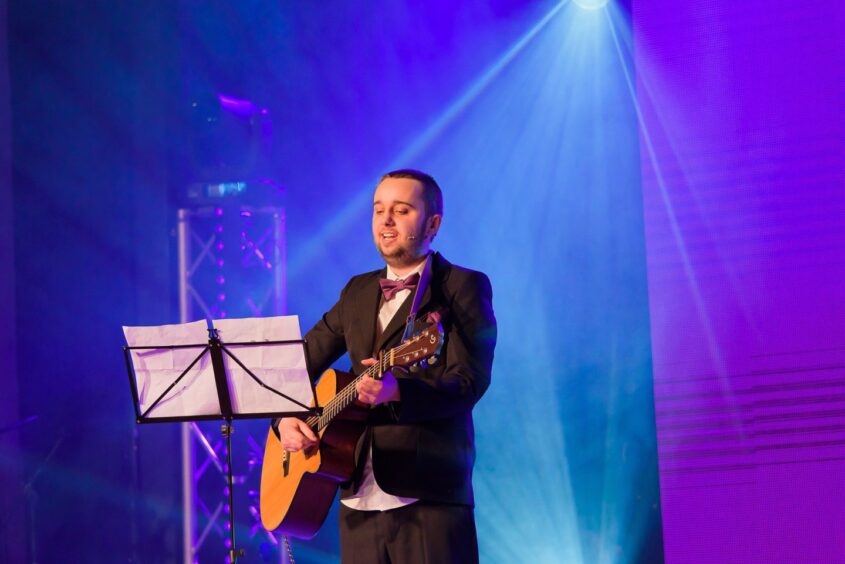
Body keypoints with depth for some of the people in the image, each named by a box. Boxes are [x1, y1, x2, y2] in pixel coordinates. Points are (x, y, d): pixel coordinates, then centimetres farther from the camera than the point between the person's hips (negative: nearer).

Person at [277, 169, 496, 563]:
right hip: (359, 497, 6)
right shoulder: (358, 292, 18)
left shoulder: (463, 288, -1)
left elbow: (470, 382, -12)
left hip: (428, 499, -6)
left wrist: (398, 391, -29)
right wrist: (286, 418, 2)